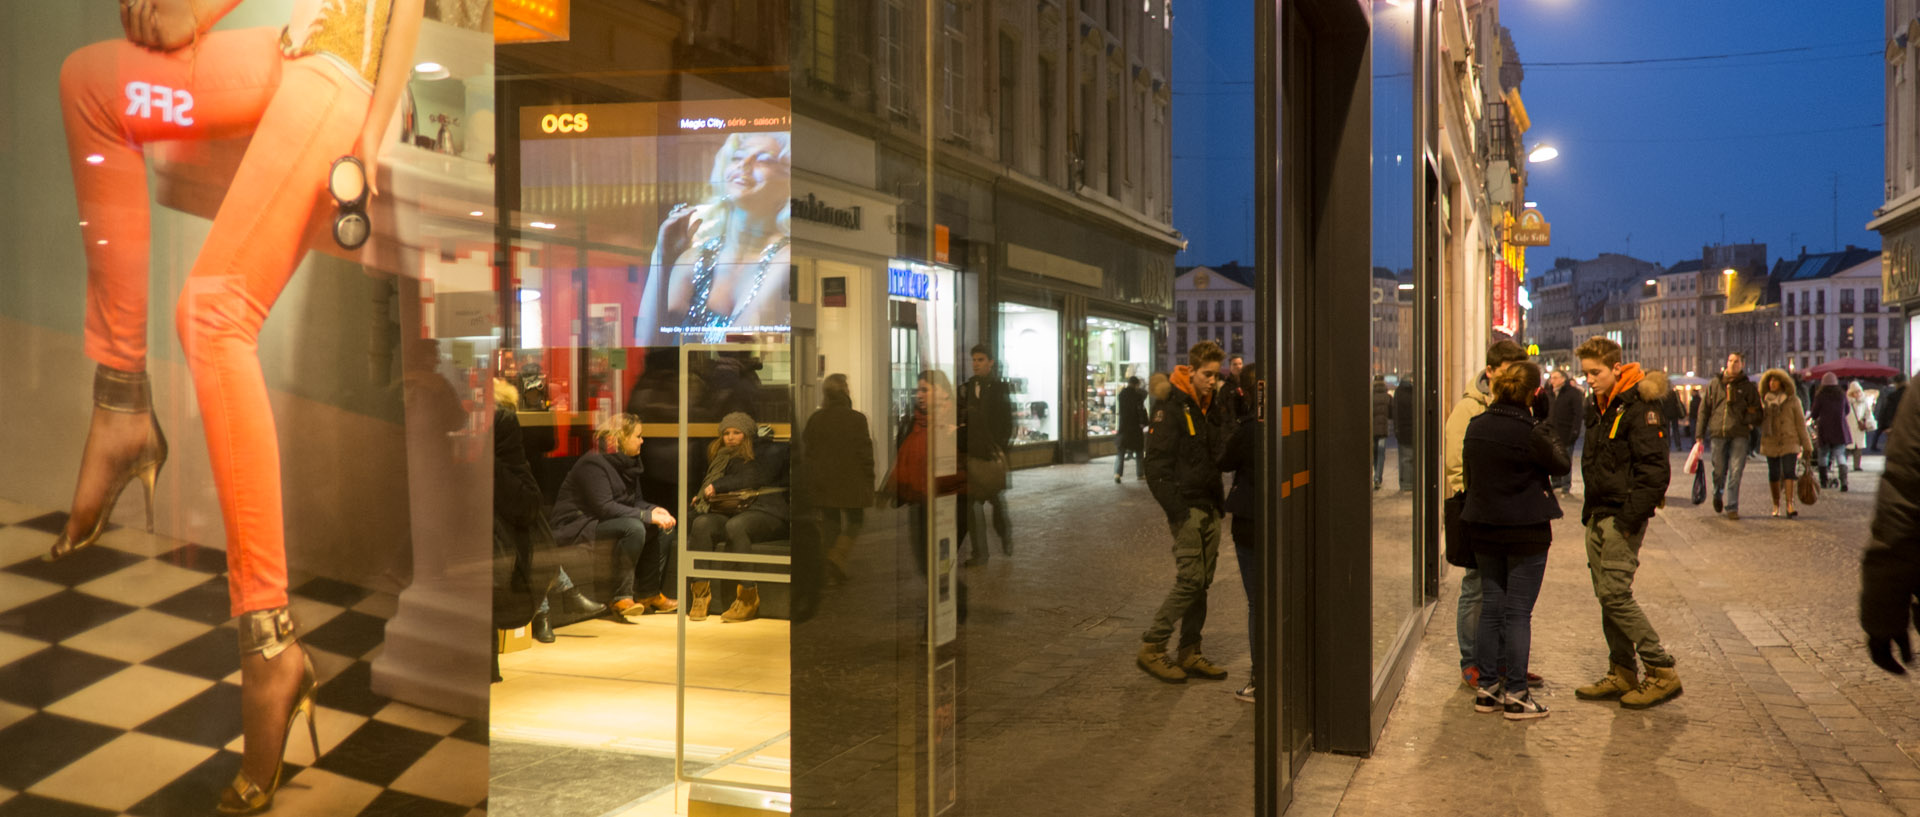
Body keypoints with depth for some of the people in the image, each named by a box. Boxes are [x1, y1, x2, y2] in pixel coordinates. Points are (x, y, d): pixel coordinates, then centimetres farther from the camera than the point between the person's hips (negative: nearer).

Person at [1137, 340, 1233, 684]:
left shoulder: (1216, 406, 11)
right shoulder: (1172, 407, -11)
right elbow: (1157, 464, -14)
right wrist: (1175, 510, -18)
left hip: (1210, 507, 7)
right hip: (1186, 507, -7)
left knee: (1202, 583, 9)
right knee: (1189, 581, -10)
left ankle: (1190, 654, 17)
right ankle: (1151, 648, 1)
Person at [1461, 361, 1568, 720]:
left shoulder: (1476, 426, 1)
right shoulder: (1530, 432, -18)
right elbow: (1562, 465, -4)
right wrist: (1549, 432, 7)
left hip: (1483, 529, 6)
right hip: (1525, 532, -6)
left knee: (1490, 609, 12)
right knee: (1518, 613, 1)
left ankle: (1487, 689, 16)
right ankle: (1516, 695, 5)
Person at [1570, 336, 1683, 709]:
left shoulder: (1639, 407, -14)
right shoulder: (1601, 407, 14)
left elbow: (1655, 469, -19)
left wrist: (1630, 516, -22)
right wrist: (1590, 511, 16)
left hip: (1623, 516, -9)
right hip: (1598, 516, 9)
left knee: (1615, 593, -11)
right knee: (1607, 595, 10)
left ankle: (1663, 672, -2)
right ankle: (1622, 674, 18)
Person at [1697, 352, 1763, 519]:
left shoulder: (1748, 387, 7)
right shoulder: (1715, 384, 10)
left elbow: (1757, 412, 10)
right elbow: (1704, 410, 12)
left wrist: (1748, 420, -11)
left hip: (1739, 435, -1)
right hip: (1717, 433, 1)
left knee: (1736, 472, -8)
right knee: (1719, 471, 7)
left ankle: (1732, 507, -2)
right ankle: (1718, 494, 38)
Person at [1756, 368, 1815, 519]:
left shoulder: (1792, 400, 1)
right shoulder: (1765, 400, 7)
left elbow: (1800, 422, 3)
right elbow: (1761, 421, 10)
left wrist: (1806, 445, 1)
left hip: (1789, 442, -2)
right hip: (1770, 443, 2)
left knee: (1789, 472, -13)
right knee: (1774, 474, 5)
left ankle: (1789, 505, -18)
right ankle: (1776, 506, 17)